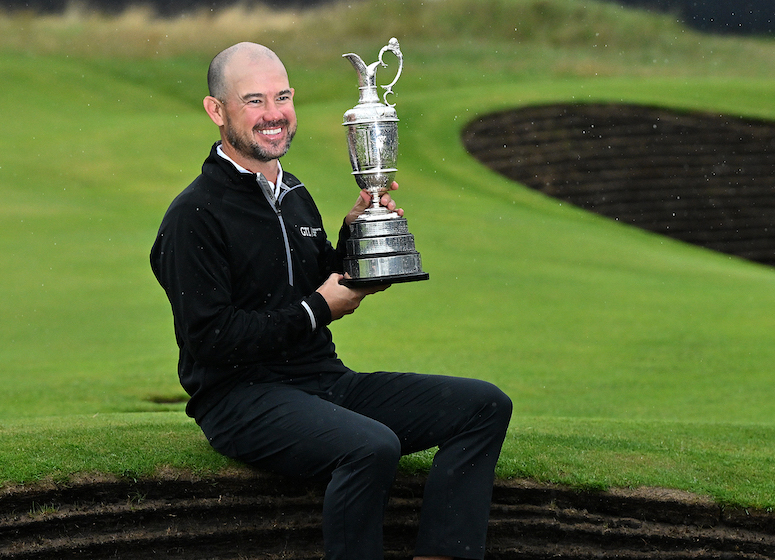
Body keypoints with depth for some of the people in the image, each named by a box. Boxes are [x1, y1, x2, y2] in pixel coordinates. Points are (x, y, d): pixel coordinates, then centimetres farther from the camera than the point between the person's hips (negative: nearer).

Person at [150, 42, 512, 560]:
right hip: (243, 396, -9)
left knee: (485, 405, -6)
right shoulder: (194, 215, -10)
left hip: (325, 381, 9)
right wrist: (315, 312, -10)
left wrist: (355, 232, 5)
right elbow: (211, 337, -18)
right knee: (373, 447, -37)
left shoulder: (293, 194, 17)